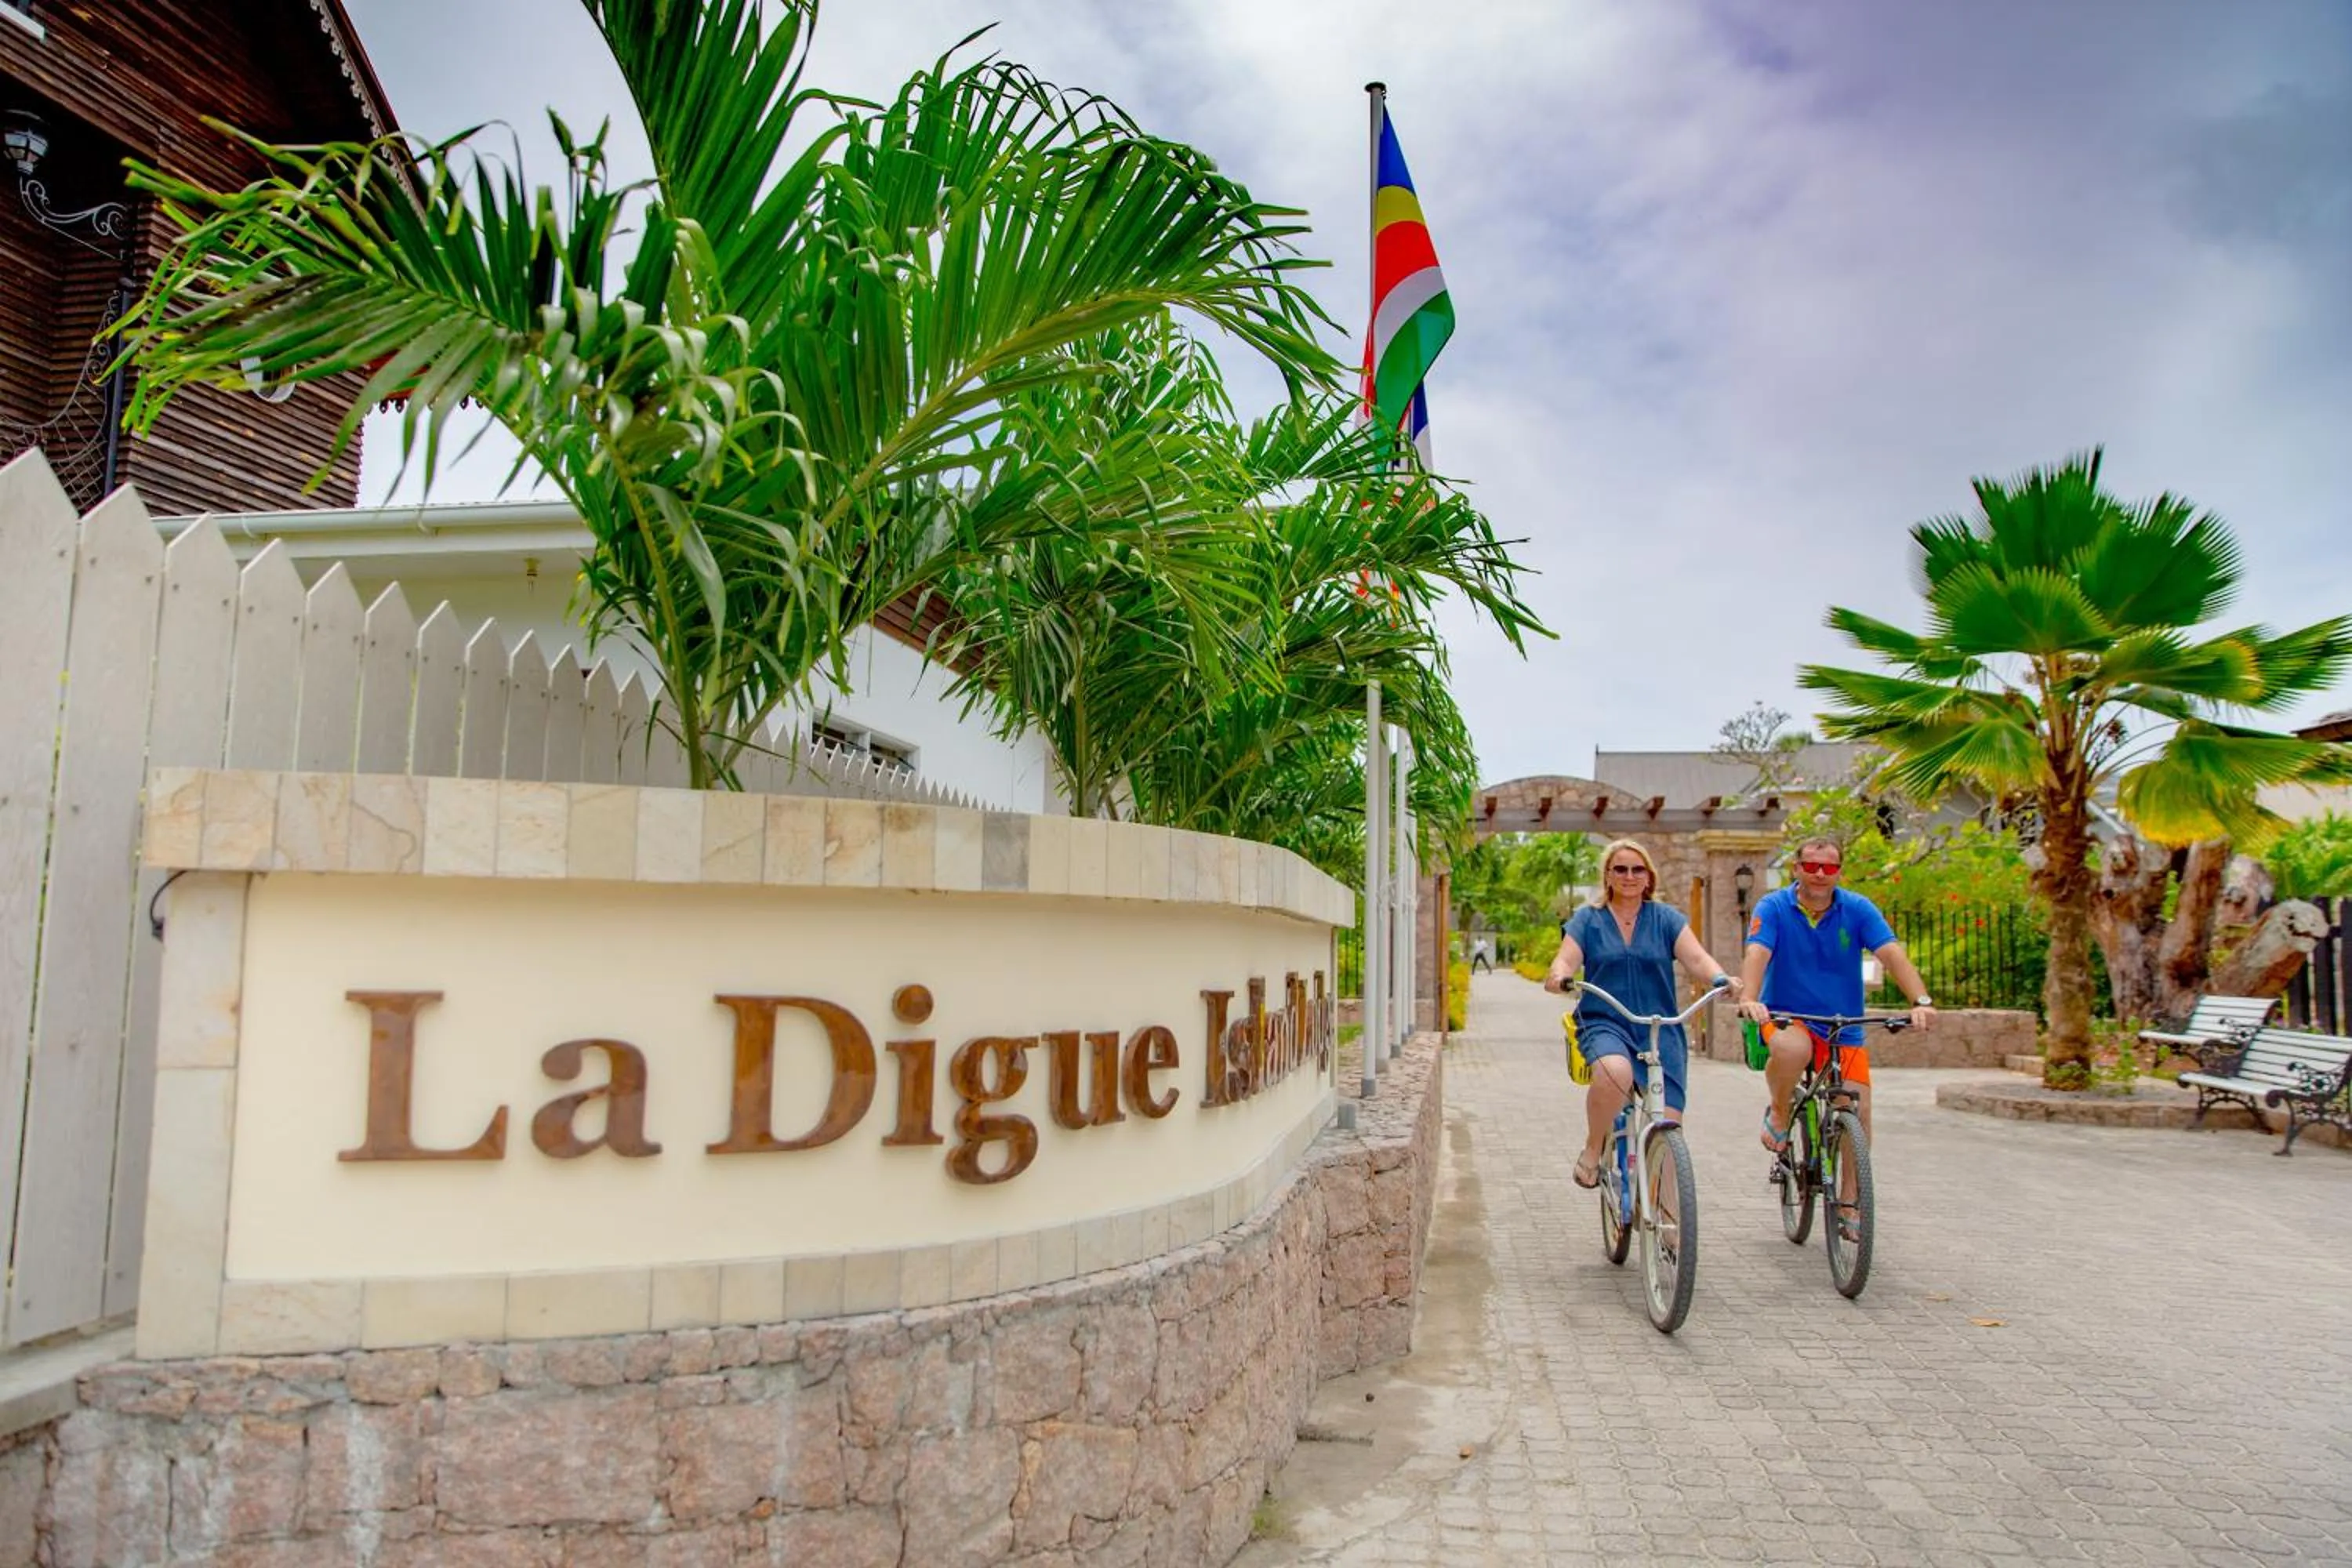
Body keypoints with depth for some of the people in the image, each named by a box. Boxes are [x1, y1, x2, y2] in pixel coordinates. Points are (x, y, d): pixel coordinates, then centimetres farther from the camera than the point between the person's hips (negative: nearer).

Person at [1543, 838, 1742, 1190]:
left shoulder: (1667, 918, 10)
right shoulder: (1587, 919, 8)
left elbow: (1696, 958, -3)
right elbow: (1565, 961, -4)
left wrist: (1722, 979, -25)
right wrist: (1558, 977, -28)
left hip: (1661, 1032, 2)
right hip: (1604, 1024, -2)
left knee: (1667, 1125, -8)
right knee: (1615, 1072, -36)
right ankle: (1592, 1152, -12)